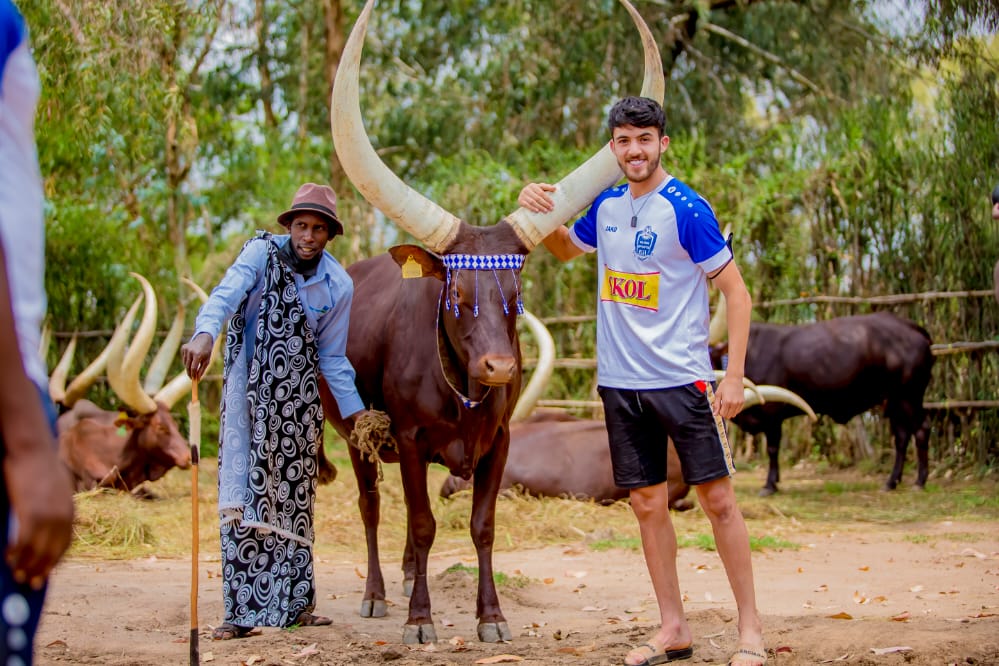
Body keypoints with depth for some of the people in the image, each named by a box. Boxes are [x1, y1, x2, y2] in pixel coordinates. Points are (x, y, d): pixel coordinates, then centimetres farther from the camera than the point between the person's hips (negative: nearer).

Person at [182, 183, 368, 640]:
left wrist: (354, 410, 8)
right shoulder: (263, 253, -7)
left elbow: (331, 357, 11)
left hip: (299, 398, 3)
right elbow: (227, 293, -26)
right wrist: (205, 333, -45)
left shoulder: (338, 285, 2)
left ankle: (293, 603, 18)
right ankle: (243, 611, -9)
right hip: (250, 386, -3)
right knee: (245, 493, -9)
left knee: (293, 497, 8)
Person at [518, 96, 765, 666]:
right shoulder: (607, 206, 8)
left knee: (718, 498, -3)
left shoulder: (686, 209, -11)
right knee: (648, 504, 9)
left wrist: (734, 376, -16)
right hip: (620, 383, 6)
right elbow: (567, 249, 28)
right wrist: (541, 212, 7)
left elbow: (736, 291, -10)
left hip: (682, 379, -6)